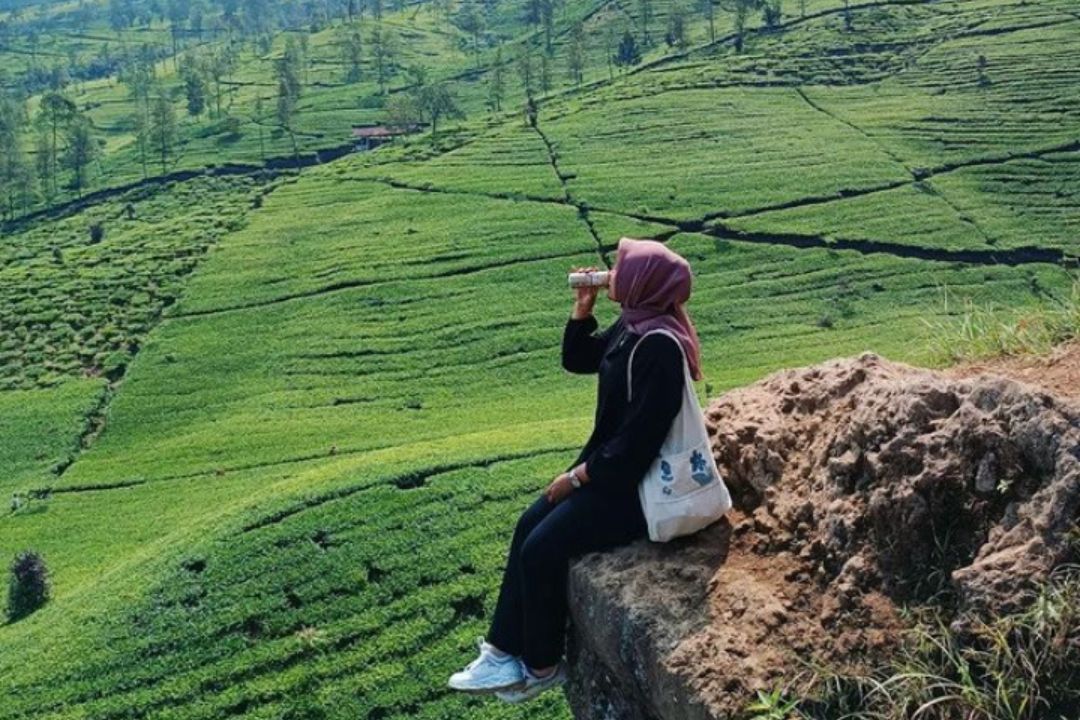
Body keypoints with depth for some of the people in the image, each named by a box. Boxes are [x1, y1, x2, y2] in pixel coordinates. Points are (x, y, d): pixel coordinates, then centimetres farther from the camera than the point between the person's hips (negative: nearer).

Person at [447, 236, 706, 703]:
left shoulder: (661, 347, -27)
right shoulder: (631, 323, 3)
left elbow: (641, 437, -27)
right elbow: (578, 360, 18)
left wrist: (577, 477, -16)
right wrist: (582, 310, 1)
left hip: (636, 481, -10)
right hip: (608, 462, 10)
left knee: (542, 548, -9)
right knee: (529, 525, 5)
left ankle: (541, 666, 12)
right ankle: (505, 651, 12)